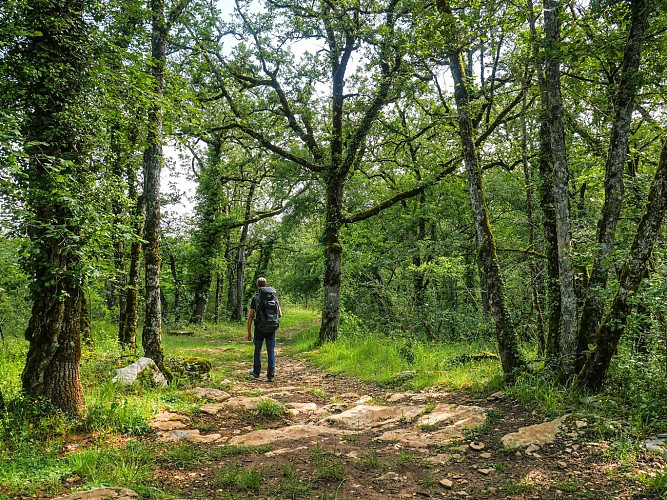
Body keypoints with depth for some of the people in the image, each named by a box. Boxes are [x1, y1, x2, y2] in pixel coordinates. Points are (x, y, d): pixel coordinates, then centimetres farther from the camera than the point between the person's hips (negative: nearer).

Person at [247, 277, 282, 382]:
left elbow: (250, 316, -5)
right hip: (271, 329, 1)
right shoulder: (274, 297, 2)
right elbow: (280, 314, 5)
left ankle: (256, 372, 29)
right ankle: (271, 375, 4)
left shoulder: (255, 297, -4)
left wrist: (249, 332, 1)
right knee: (271, 351, 5)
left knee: (257, 350, 16)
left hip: (259, 328, -1)